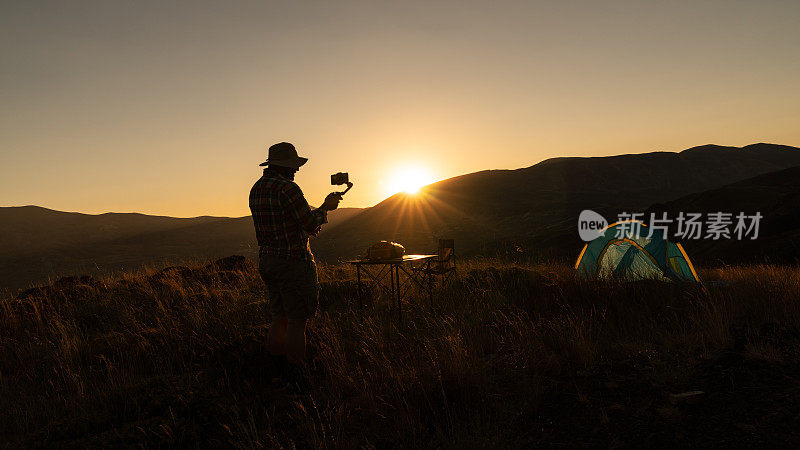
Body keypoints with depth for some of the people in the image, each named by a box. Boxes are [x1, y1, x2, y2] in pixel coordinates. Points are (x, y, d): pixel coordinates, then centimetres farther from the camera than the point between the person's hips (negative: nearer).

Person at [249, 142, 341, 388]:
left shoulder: (256, 189, 10)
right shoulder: (287, 188, -17)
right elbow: (311, 225, -14)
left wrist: (306, 227, 22)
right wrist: (326, 206, 2)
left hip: (267, 261, 9)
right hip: (293, 261, -9)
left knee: (279, 318, 17)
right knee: (297, 321, -1)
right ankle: (296, 375, 5)